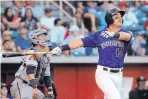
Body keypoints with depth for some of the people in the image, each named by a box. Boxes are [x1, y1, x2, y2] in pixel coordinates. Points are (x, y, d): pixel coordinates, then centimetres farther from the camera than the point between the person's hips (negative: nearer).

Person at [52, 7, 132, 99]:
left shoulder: (125, 33, 4)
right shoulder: (99, 35, 1)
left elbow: (127, 36, -20)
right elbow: (81, 42, -3)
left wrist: (116, 34, -41)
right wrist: (62, 48, -16)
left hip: (118, 75, 3)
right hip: (103, 73, -3)